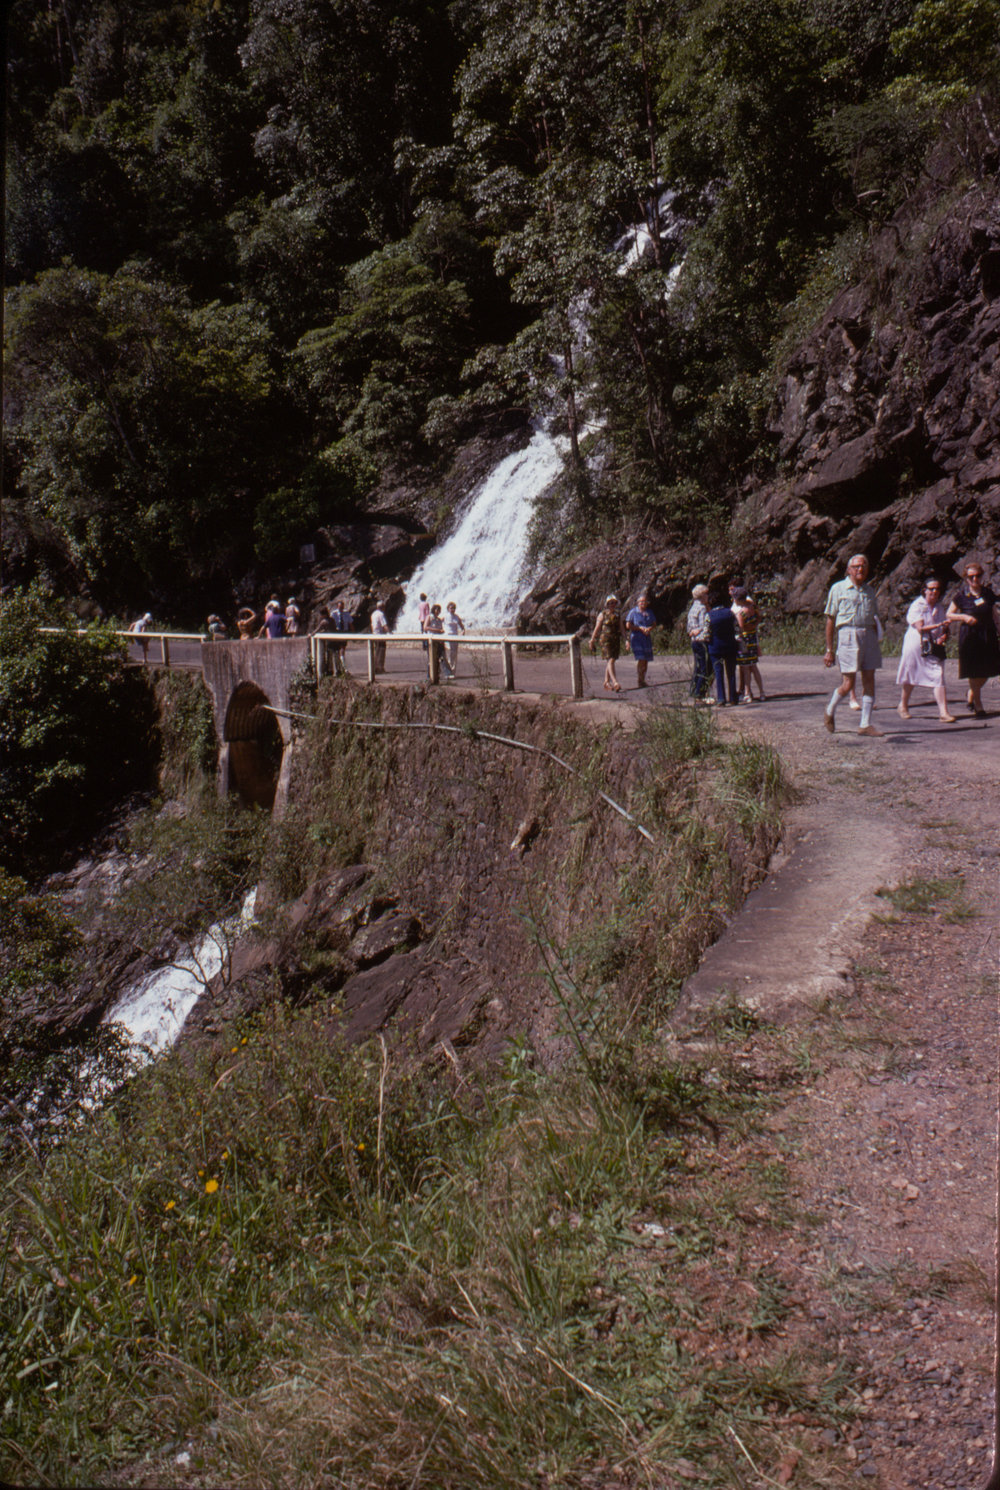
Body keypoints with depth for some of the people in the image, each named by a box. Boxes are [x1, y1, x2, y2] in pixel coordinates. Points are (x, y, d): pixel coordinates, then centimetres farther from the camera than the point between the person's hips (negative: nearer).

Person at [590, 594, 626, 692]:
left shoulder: (618, 614, 11)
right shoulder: (602, 615, -2)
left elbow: (621, 628, 13)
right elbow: (597, 628, 1)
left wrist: (625, 639, 3)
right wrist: (592, 641, 3)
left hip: (616, 639, 5)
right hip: (606, 639, -5)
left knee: (610, 661, 11)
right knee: (610, 660, -14)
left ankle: (607, 682, 23)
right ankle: (615, 683, -23)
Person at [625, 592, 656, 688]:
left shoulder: (649, 612, 13)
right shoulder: (633, 612, -2)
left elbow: (654, 623, 15)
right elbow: (628, 625, -5)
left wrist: (649, 628, -7)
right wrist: (640, 628, -13)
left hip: (647, 638, 5)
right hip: (636, 638, -5)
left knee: (646, 660, 5)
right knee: (641, 659, -16)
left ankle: (643, 680, 16)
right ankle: (638, 681, -9)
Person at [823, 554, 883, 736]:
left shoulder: (869, 590, 16)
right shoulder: (838, 589, 2)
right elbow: (830, 620, 0)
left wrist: (875, 644, 16)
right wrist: (829, 649, -4)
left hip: (868, 635, 5)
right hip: (847, 634, -5)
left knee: (869, 680, 0)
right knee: (848, 683, -8)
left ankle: (865, 724, 5)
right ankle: (829, 712, 19)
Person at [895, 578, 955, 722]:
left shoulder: (939, 607, 11)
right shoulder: (917, 606, -7)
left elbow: (944, 628, 17)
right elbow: (920, 627, -17)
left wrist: (944, 636, -5)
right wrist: (938, 625, -26)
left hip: (934, 646, 4)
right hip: (916, 644, -4)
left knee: (938, 676, -9)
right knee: (910, 677, 8)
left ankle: (943, 711, -14)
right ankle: (903, 706, 30)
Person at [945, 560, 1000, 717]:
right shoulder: (961, 595, -3)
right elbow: (949, 614, 2)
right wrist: (964, 617, -14)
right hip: (969, 636, -4)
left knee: (986, 672, 6)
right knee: (974, 673, -4)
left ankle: (970, 695, 32)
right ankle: (978, 706, 7)